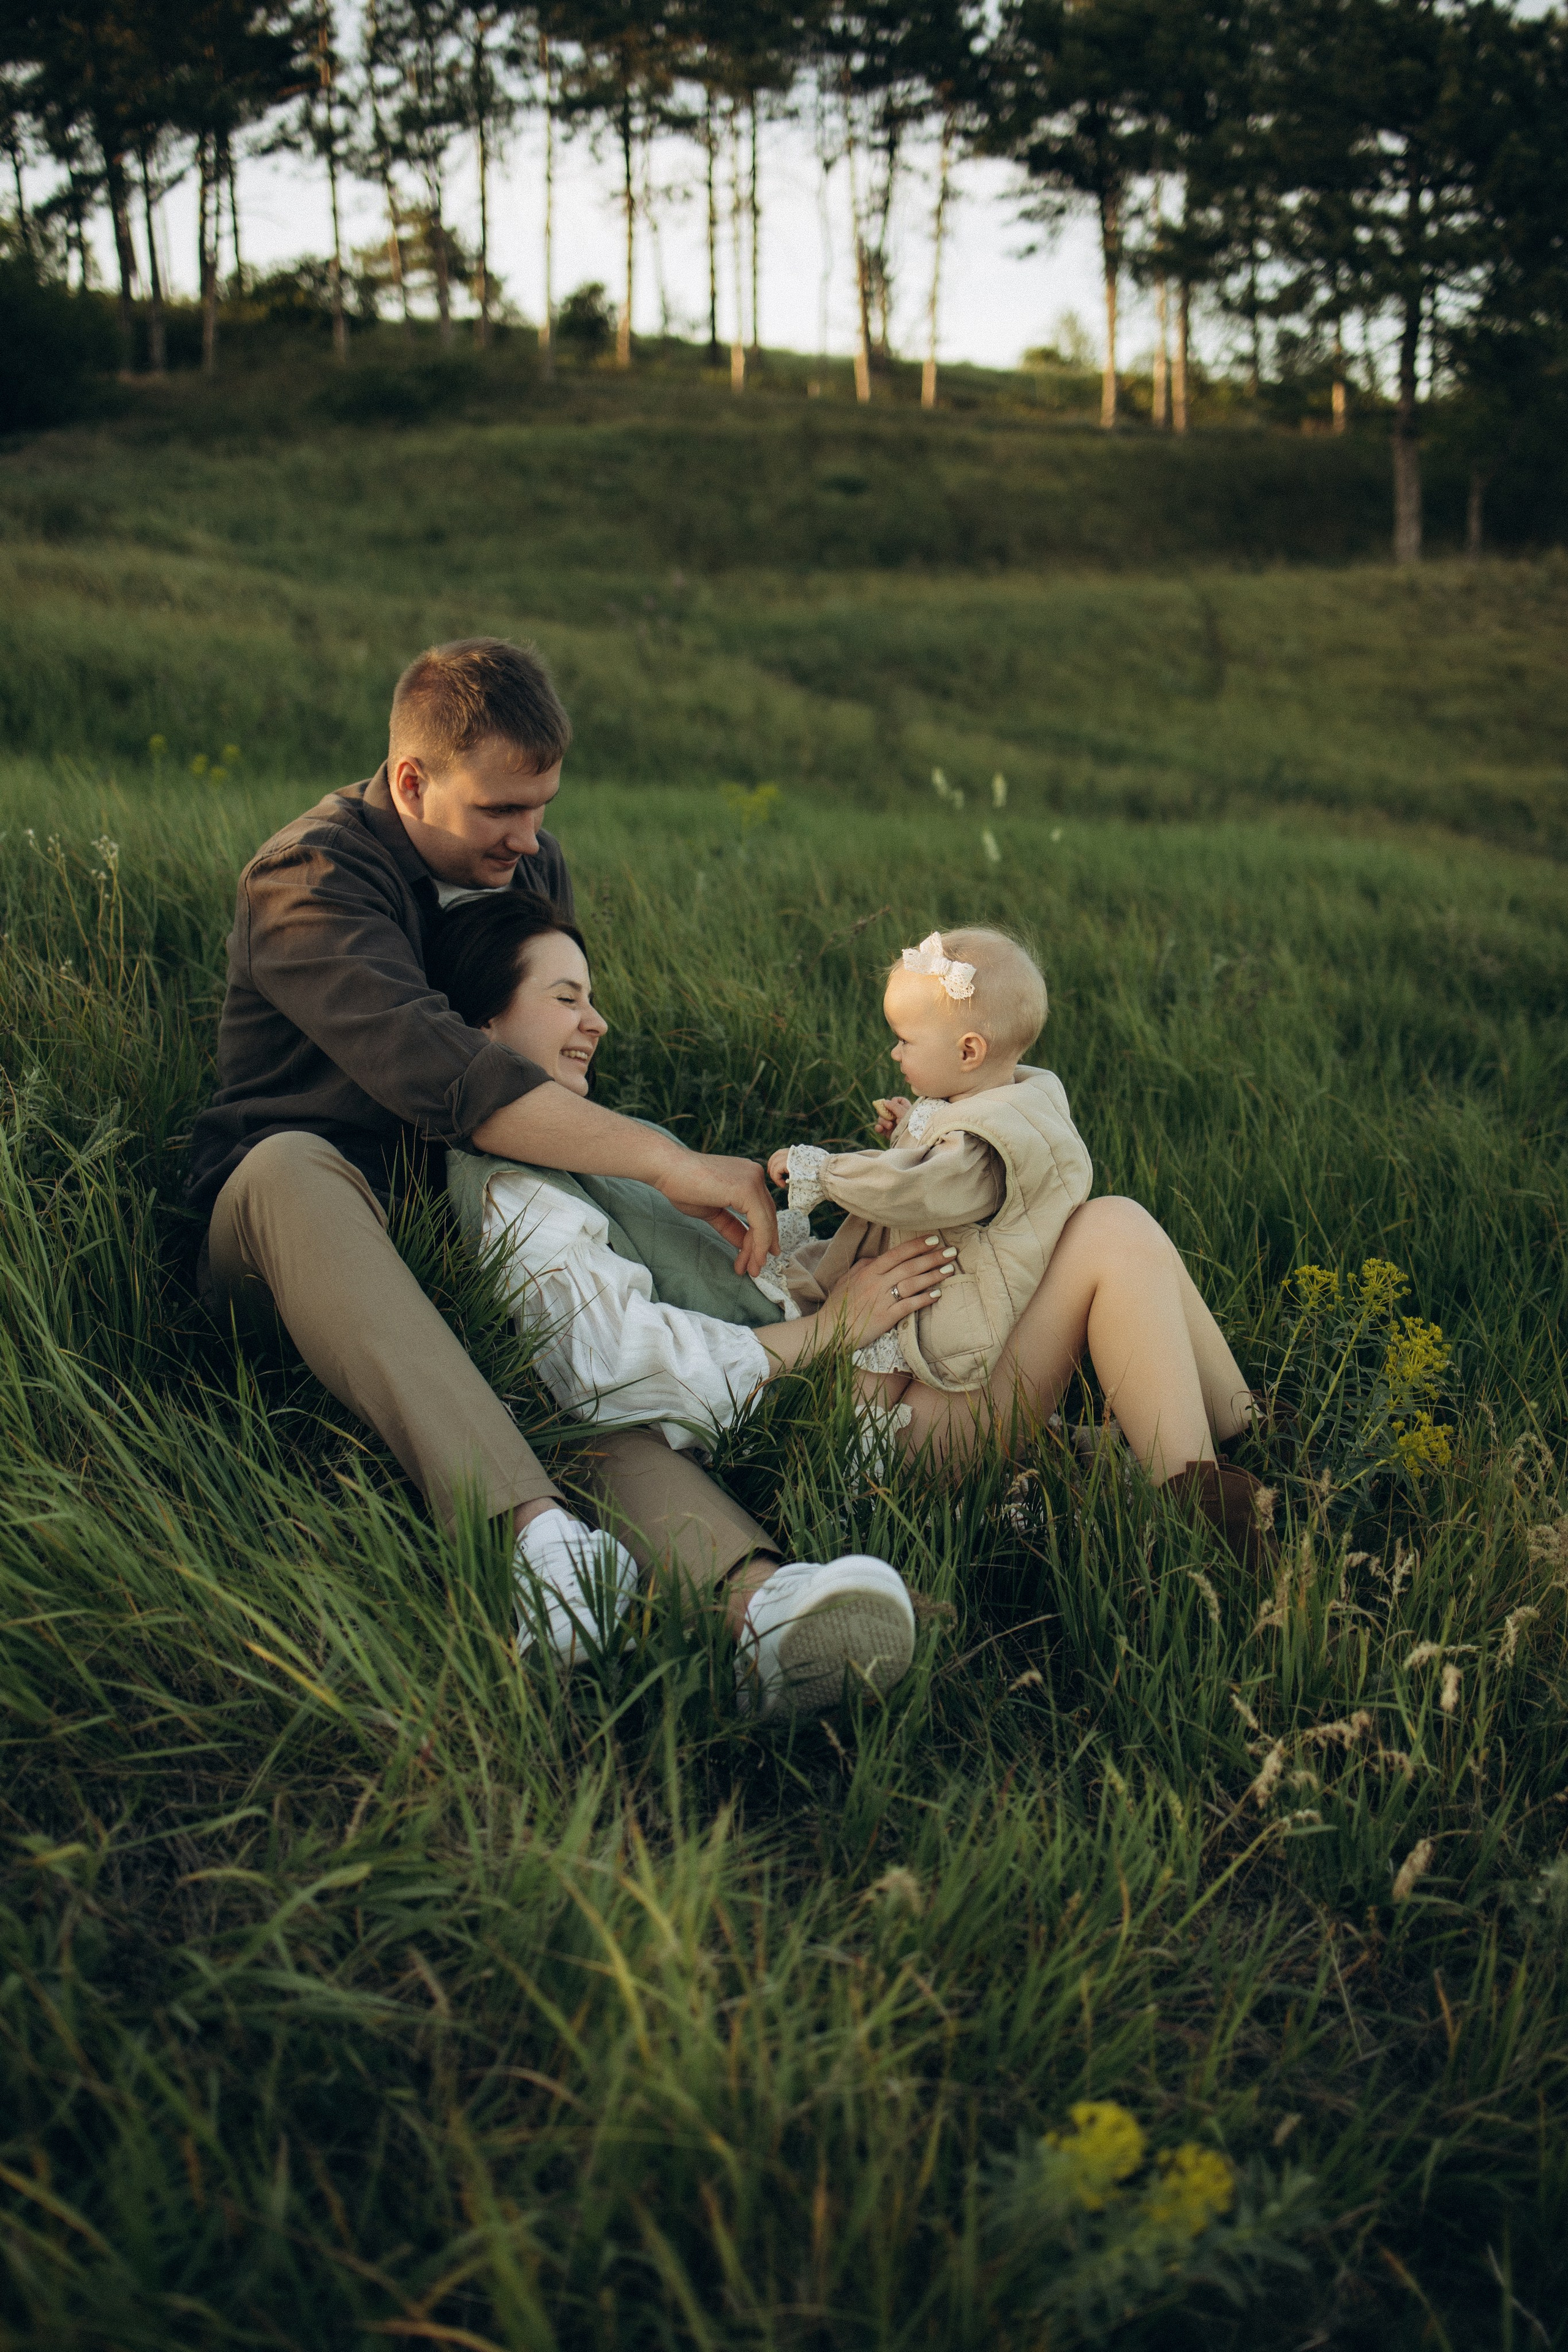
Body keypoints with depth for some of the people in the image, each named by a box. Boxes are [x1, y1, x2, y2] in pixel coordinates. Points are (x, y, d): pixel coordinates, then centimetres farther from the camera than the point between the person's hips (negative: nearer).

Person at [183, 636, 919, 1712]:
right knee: (295, 1167, -40)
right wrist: (667, 1161, -37)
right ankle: (532, 1533, -58)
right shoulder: (306, 883, -14)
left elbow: (558, 1064, 21)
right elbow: (437, 1070, -32)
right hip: (276, 1231, -4)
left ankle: (753, 1589, -60)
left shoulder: (534, 867, 10)